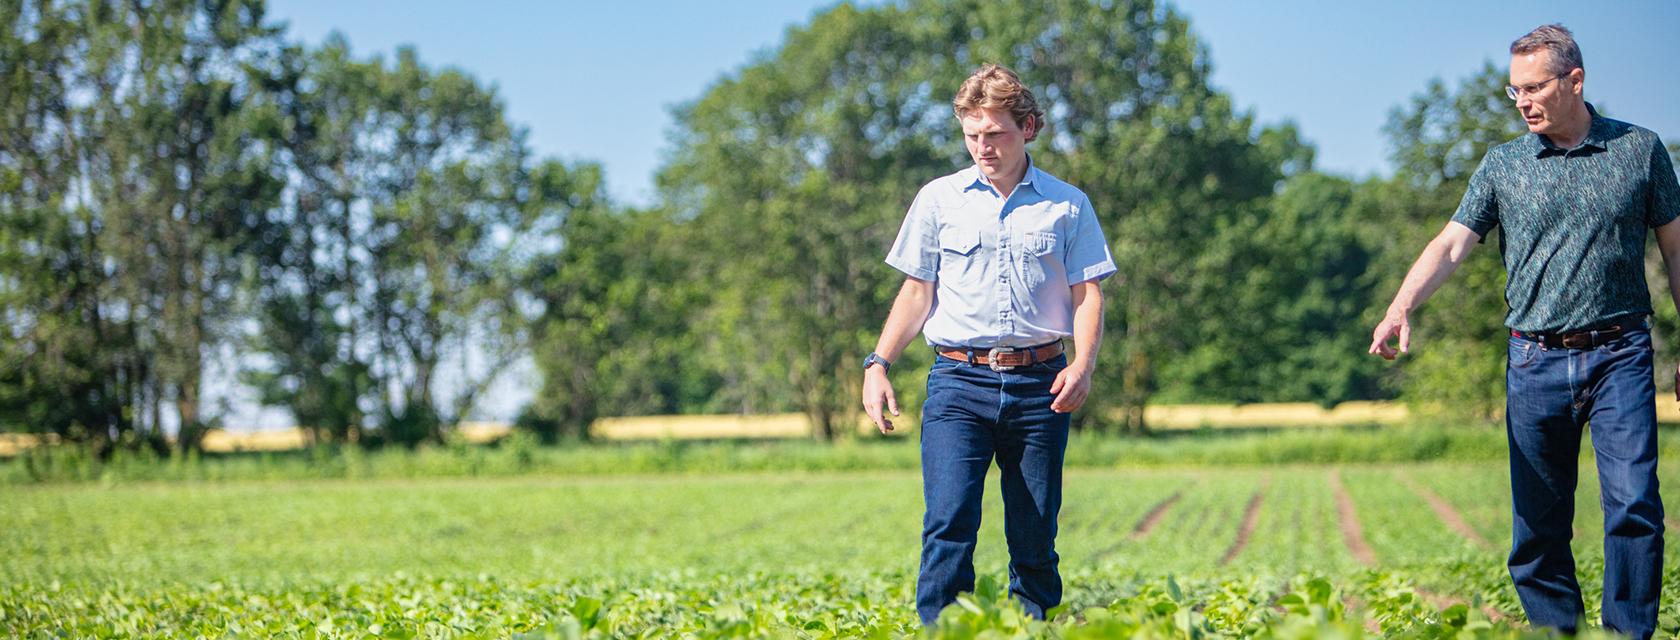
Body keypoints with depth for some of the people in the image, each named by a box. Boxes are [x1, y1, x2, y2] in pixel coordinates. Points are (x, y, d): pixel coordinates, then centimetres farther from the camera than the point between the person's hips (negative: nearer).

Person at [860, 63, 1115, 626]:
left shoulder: (1068, 205, 9)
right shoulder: (939, 199, 9)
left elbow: (1087, 295, 7)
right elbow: (917, 292, 12)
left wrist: (1083, 365, -10)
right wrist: (878, 364, -1)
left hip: (1038, 386, 1)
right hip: (959, 382, -1)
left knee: (1035, 538, 3)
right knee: (950, 522, -16)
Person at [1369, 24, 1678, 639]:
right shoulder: (1503, 164, 7)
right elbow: (1451, 244, -1)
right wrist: (1401, 306, -20)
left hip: (1619, 355, -1)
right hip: (1535, 361, 2)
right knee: (1539, 519, 5)